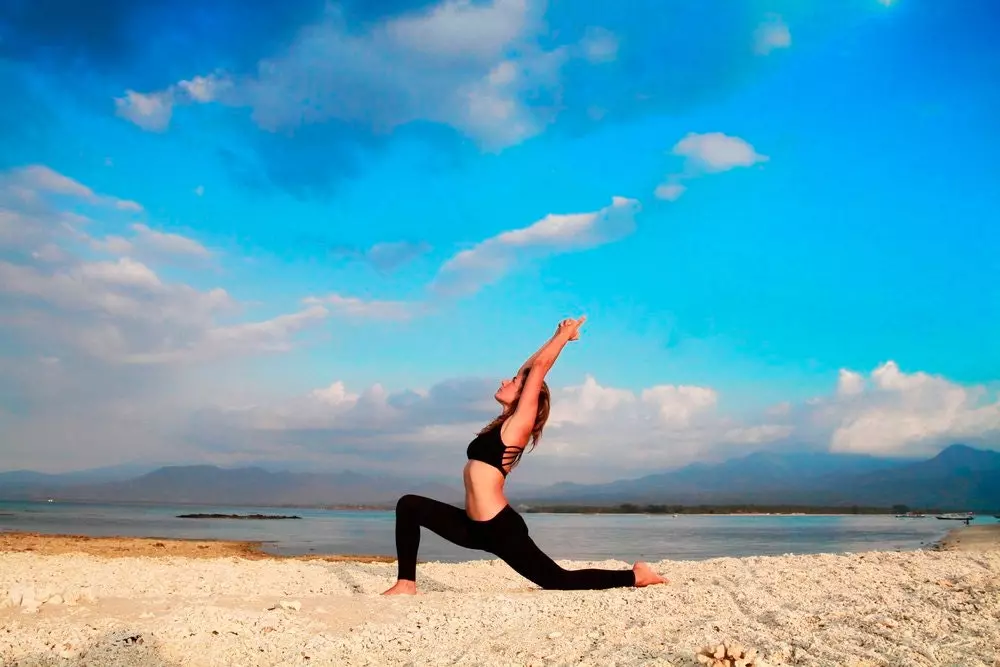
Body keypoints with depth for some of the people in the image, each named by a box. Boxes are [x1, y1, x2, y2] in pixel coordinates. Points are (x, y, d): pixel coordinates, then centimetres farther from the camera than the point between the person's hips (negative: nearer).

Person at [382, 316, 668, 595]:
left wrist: (564, 335, 0)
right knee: (409, 505, 5)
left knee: (560, 581, 1)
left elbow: (538, 368, -10)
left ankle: (634, 576, 18)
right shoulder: (506, 423, 14)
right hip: (476, 526, 9)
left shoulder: (520, 424, -8)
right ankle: (406, 583, 4)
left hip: (500, 528, -8)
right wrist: (558, 337, 23)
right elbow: (527, 369, 21)